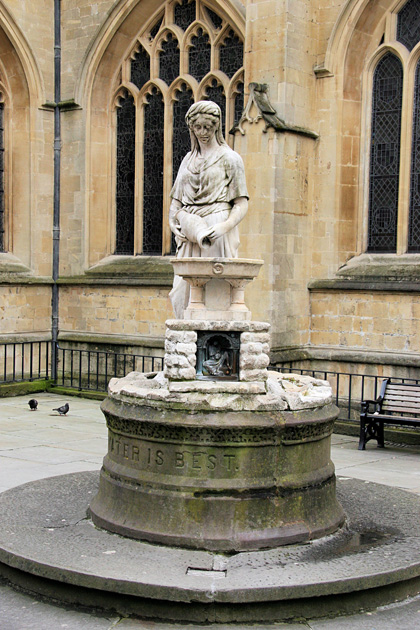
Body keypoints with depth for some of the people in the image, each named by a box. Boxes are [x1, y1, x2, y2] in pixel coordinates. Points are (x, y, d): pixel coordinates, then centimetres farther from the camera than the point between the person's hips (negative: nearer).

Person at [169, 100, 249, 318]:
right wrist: (173, 221, 2)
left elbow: (242, 204, -2)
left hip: (217, 235, -5)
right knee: (183, 293, -3)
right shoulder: (188, 160, 21)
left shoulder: (230, 159, 4)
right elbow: (176, 201, 22)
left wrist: (225, 226, -19)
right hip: (190, 236, 5)